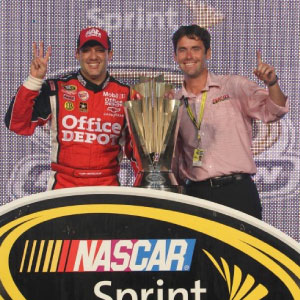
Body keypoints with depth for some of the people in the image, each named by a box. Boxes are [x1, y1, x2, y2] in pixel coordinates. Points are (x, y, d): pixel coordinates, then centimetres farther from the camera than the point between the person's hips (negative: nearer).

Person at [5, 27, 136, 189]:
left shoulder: (125, 95, 7)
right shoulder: (56, 89, 2)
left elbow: (134, 147, 15)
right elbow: (17, 125, -6)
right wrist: (34, 80, -12)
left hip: (108, 187, 1)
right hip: (64, 185, -1)